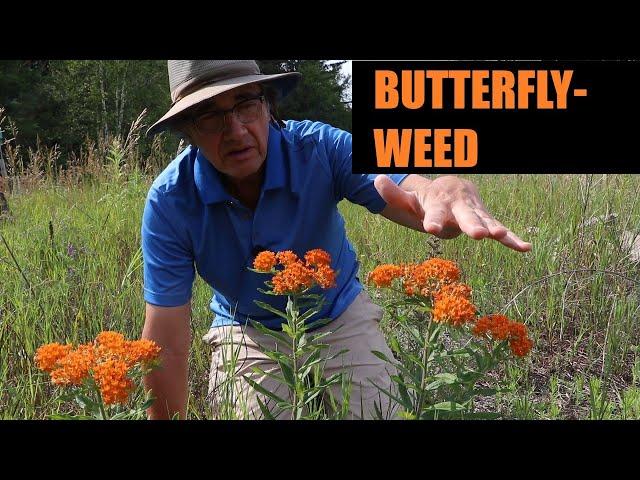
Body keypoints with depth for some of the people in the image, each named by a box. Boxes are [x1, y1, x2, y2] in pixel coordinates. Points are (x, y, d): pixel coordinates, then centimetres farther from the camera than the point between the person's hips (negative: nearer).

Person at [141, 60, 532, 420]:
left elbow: (418, 194, -39)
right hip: (247, 331, 0)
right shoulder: (170, 201, -24)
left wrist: (451, 192, -63)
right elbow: (168, 343, -21)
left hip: (342, 316, 1)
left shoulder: (319, 148, -25)